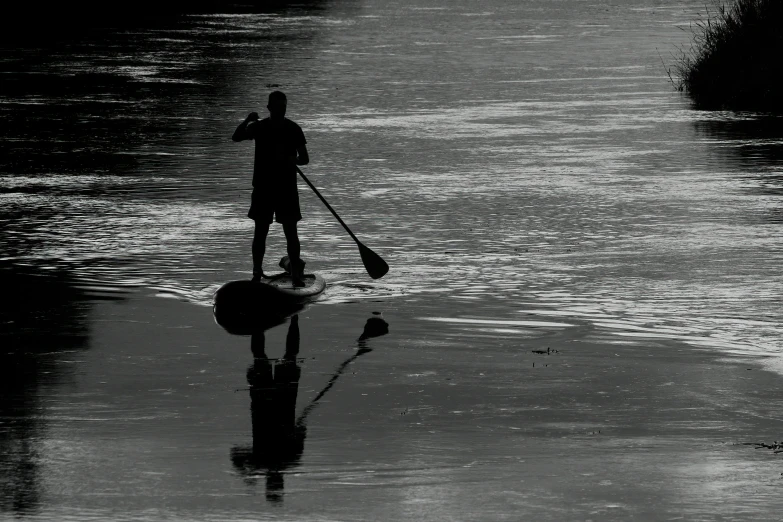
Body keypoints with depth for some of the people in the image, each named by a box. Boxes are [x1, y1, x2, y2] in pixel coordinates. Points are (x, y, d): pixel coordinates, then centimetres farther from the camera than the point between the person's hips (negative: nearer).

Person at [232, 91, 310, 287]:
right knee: (260, 231, 3)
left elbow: (305, 158, 1)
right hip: (263, 187, 0)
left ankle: (296, 273, 2)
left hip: (287, 187, 0)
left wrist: (293, 160, -21)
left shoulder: (293, 129, 1)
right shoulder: (259, 127, 1)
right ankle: (257, 273, 9)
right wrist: (247, 121, -29)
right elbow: (236, 137, -13)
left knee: (290, 231, -2)